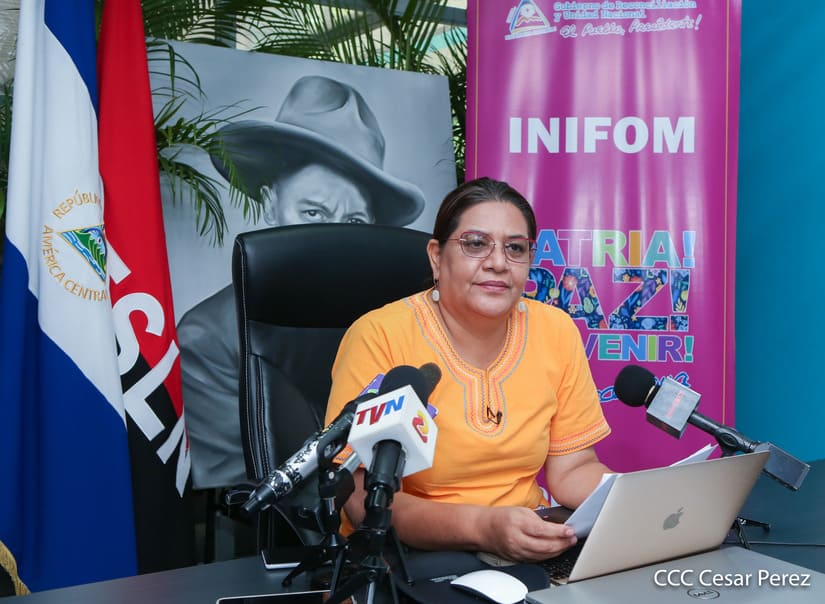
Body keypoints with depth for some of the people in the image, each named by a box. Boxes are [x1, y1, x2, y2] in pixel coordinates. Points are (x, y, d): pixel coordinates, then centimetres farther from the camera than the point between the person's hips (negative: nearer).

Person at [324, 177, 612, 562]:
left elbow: (572, 469, 4)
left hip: (527, 552, 2)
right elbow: (364, 501, -20)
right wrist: (483, 526, -35)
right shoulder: (380, 337, -17)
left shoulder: (556, 331, -3)